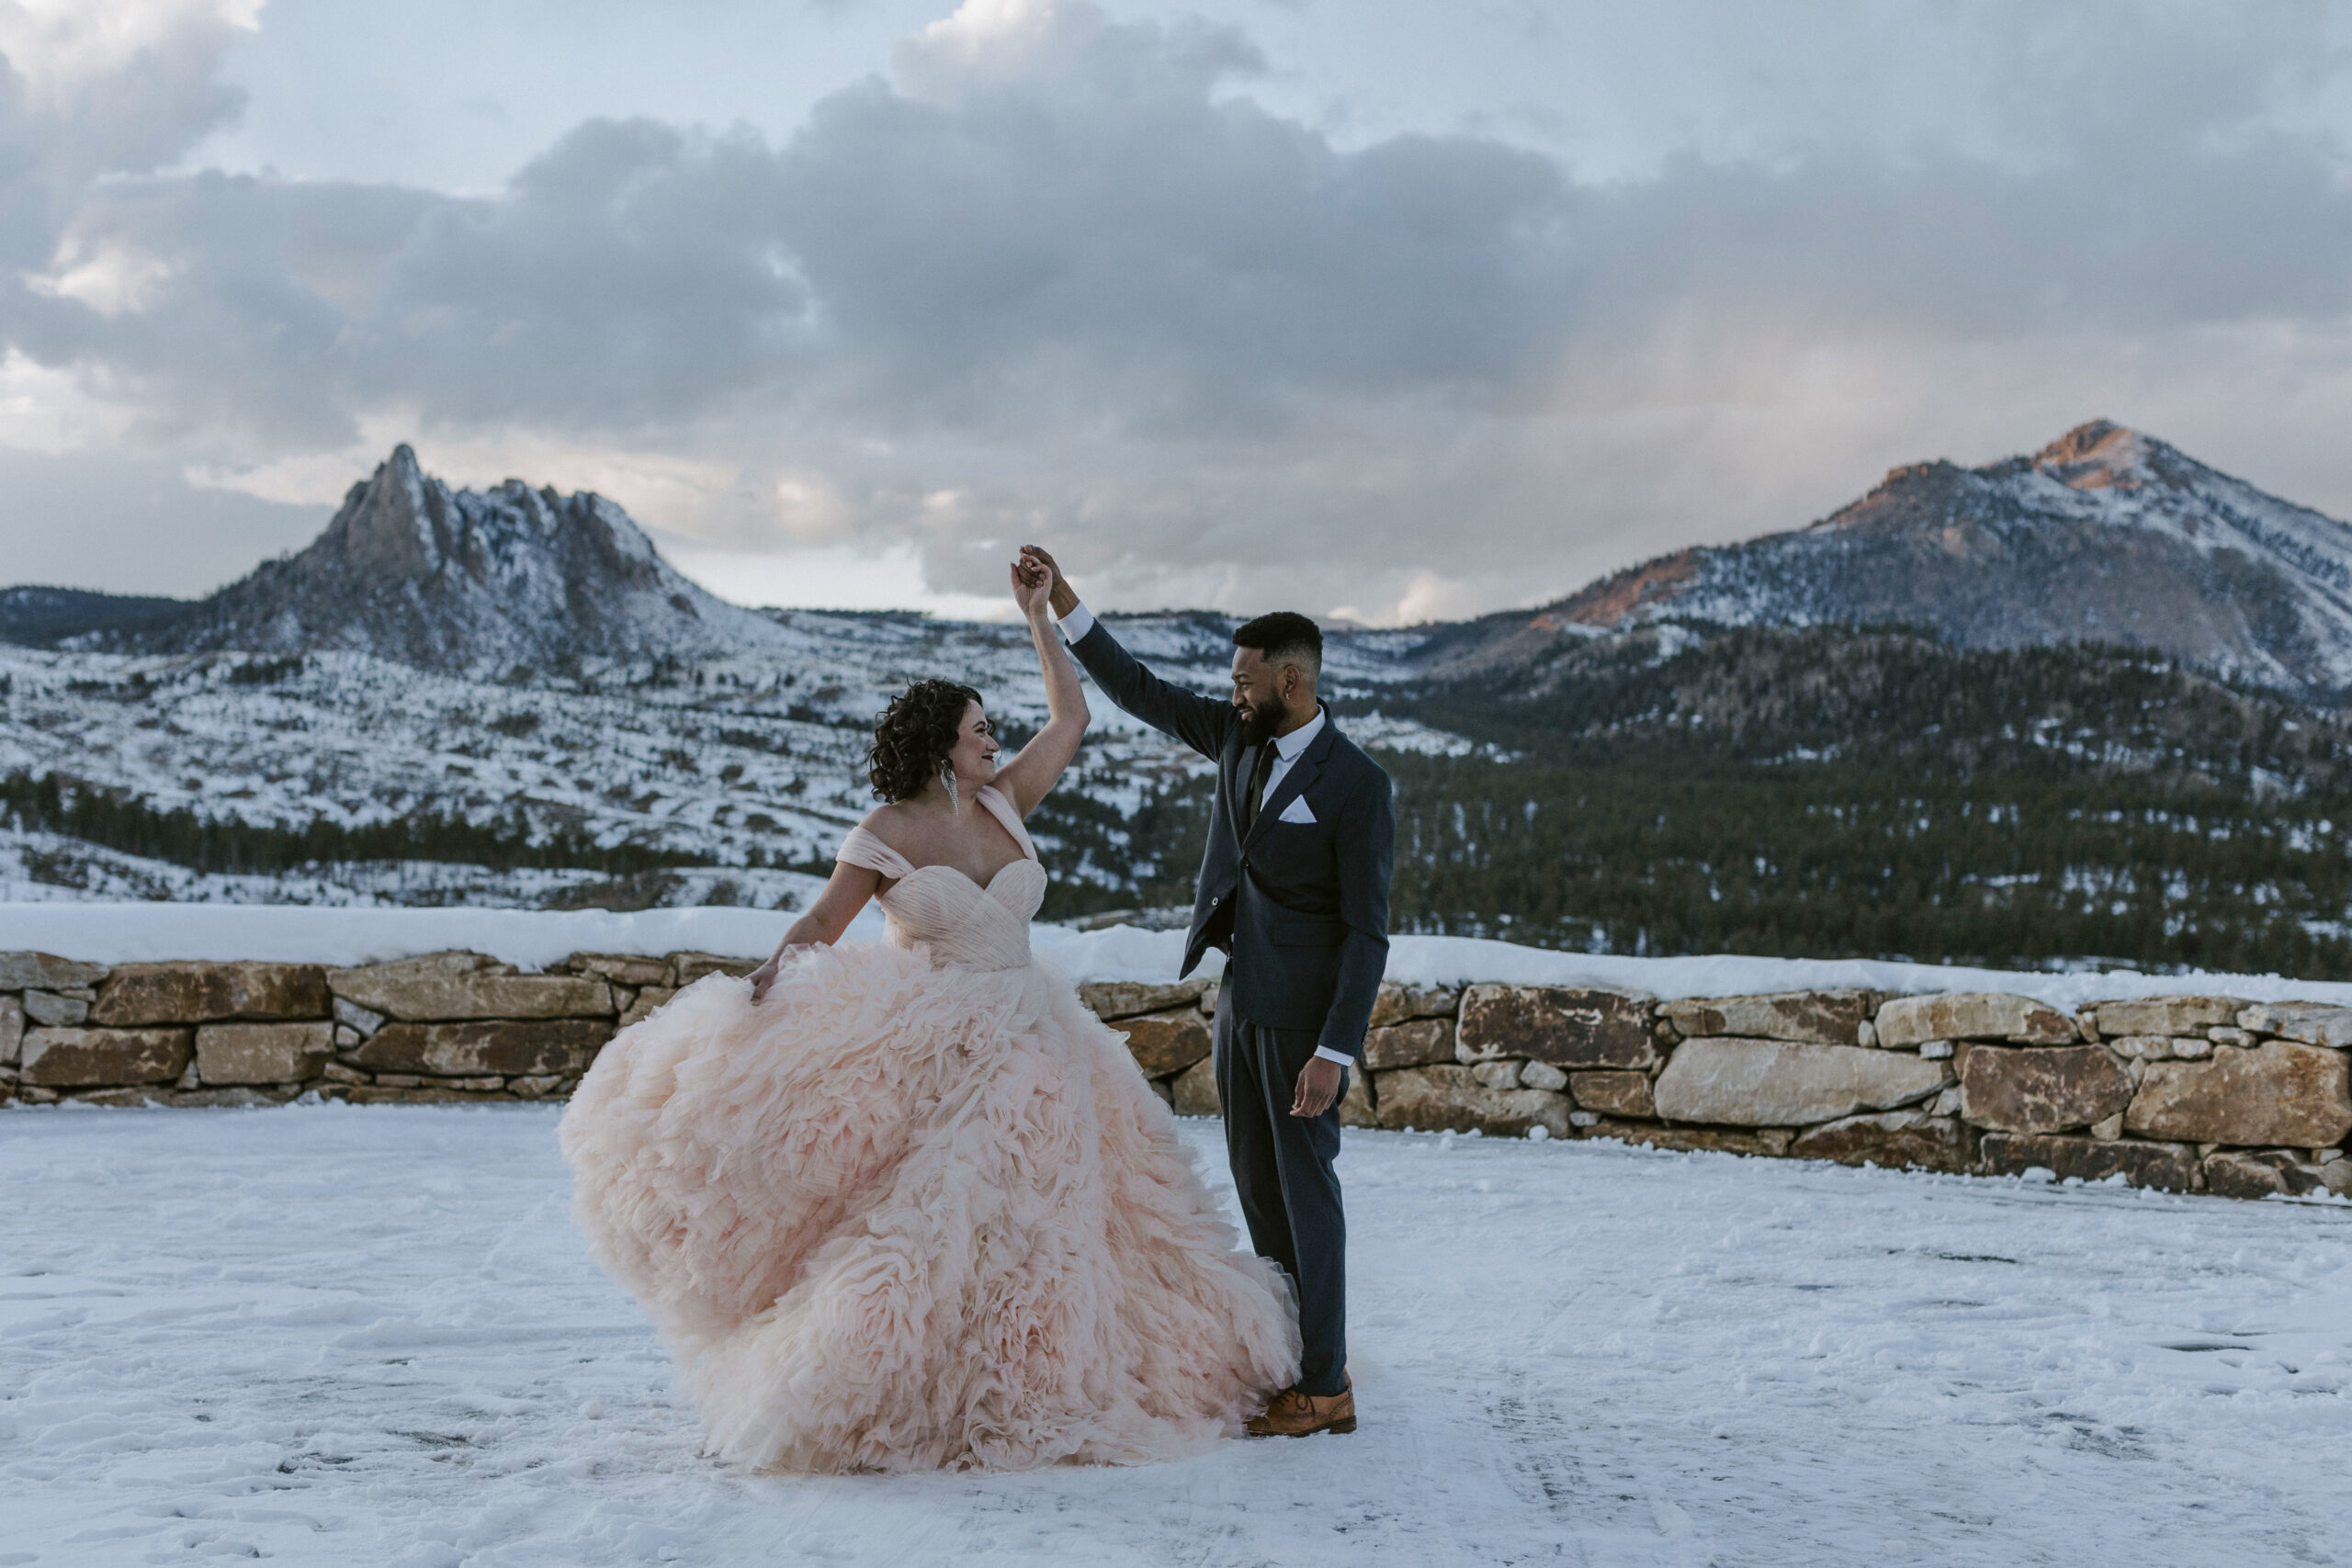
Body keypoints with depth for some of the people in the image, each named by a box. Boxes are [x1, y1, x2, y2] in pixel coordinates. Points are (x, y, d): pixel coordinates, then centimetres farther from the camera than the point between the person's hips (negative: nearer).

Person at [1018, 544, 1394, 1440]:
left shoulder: (1358, 787, -16)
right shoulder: (1238, 737, 5)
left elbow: (1368, 931, -16)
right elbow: (1138, 693, 13)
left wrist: (1334, 1053, -20)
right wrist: (1064, 604, 4)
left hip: (1305, 1011, -8)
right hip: (1241, 997, 8)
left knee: (1305, 1186, -2)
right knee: (1258, 1186, 13)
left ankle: (1323, 1387, 6)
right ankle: (1290, 1355, 24)